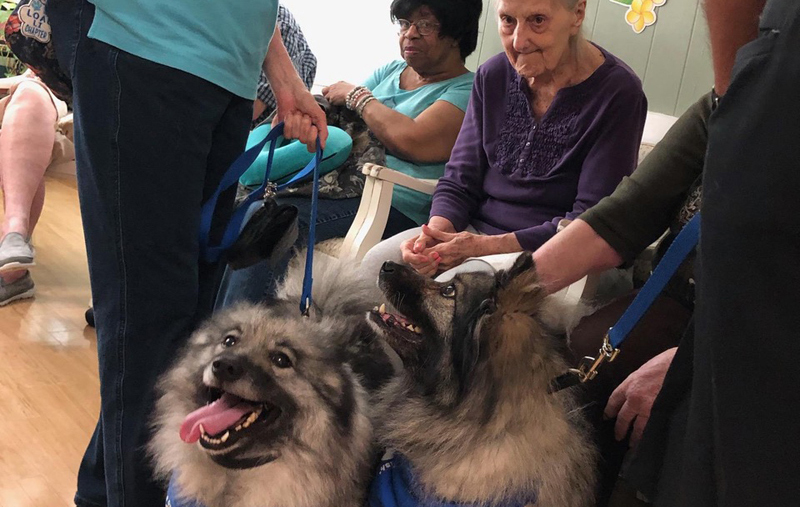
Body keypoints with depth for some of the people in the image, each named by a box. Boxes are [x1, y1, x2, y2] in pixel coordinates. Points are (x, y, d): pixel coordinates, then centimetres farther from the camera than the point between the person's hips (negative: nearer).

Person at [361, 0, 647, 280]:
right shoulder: (493, 75, 5)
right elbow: (459, 181, 6)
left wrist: (489, 246, -22)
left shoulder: (617, 94, -11)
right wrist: (436, 230, -17)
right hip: (477, 229, 5)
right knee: (375, 264, -18)